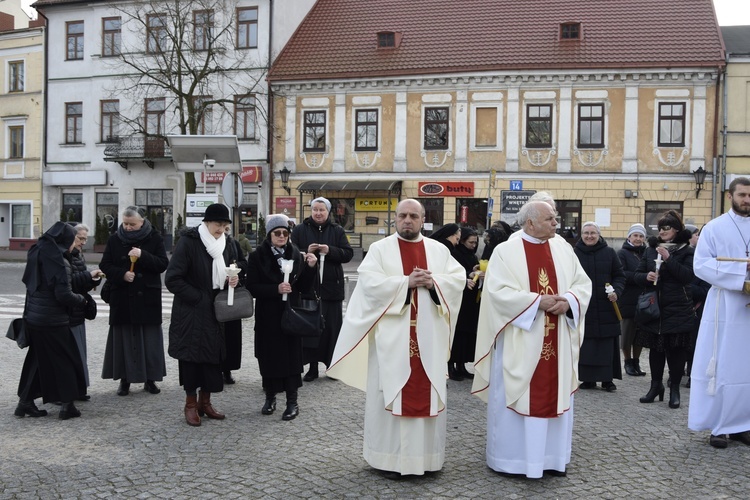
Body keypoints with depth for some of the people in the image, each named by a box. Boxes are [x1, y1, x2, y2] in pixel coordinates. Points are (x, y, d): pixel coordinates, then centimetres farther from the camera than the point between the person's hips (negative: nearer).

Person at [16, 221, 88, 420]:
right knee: (65, 360, 5)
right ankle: (67, 405, 10)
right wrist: (82, 300, -3)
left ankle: (25, 401, 22)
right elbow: (64, 295, -21)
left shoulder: (36, 254, 6)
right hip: (53, 321, -8)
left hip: (33, 317, 8)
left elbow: (28, 281, 17)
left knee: (37, 359, 18)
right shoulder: (60, 262, -18)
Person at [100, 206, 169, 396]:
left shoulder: (154, 238, 0)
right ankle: (125, 379, 13)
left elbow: (163, 264, -7)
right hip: (122, 297, 1)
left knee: (149, 338, 4)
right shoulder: (114, 240, 4)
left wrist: (143, 256, -20)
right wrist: (121, 275, -14)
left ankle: (150, 378, 14)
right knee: (124, 338, 3)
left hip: (148, 297, -1)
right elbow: (105, 265, 4)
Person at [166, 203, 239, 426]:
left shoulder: (226, 245, 6)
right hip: (191, 312, -5)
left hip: (215, 311, 5)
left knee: (213, 354, 7)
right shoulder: (188, 242, -13)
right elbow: (172, 279, -16)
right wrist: (197, 297, -15)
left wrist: (231, 280, -4)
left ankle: (205, 400, 21)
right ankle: (191, 403, 15)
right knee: (191, 355, 1)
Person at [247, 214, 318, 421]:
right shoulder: (258, 256, -1)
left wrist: (310, 268, -13)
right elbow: (252, 287, -7)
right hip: (268, 316, -1)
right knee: (269, 356, 5)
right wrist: (276, 289, -19)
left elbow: (305, 288, 2)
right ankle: (270, 397, 23)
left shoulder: (296, 255, 4)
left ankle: (292, 401, 9)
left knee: (291, 355, -1)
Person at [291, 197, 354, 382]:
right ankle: (312, 366, 11)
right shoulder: (300, 230, 5)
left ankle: (332, 364, 16)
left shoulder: (337, 231, 7)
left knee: (332, 326, 5)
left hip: (331, 287, 1)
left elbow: (348, 254, 0)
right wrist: (306, 252, -17)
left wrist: (330, 250, -15)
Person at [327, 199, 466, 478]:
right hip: (393, 336, -3)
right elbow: (369, 282, -11)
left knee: (427, 392, 7)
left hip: (430, 337, 3)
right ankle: (389, 456, 10)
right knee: (392, 393, 1)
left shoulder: (439, 250, 11)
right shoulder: (380, 249, 2)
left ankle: (427, 453, 18)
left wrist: (433, 282, -13)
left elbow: (459, 279, 4)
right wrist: (406, 282, -17)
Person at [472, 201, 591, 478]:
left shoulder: (563, 249, 8)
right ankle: (512, 458, 16)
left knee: (554, 395, 11)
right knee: (516, 397, 3)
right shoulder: (506, 251, -7)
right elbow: (498, 291, -16)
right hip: (520, 341, -5)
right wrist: (537, 301, -20)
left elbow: (583, 283, 7)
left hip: (556, 341, 5)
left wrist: (568, 301, -13)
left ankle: (551, 456, 24)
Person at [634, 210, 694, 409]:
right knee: (655, 348, 9)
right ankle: (656, 384, 23)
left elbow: (688, 275, -15)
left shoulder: (686, 251, 0)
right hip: (654, 308, 3)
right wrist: (646, 277, -11)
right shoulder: (650, 250, 10)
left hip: (678, 310, -3)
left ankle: (674, 389, 14)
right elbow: (637, 275, 11)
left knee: (676, 350, 1)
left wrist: (668, 258, -19)